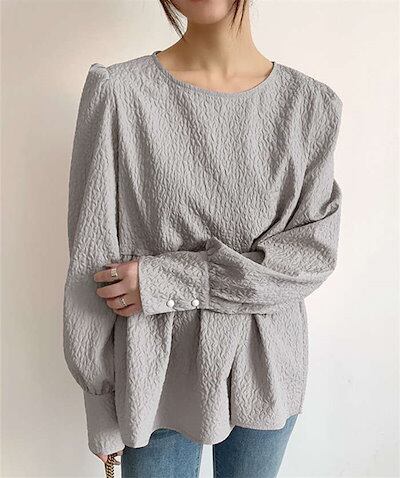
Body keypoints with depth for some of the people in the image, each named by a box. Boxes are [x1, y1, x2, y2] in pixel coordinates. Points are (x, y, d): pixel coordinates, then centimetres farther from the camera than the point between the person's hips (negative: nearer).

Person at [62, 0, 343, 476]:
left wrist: (174, 280, -18)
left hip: (267, 370, 3)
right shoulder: (117, 92, -11)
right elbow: (92, 262, -10)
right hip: (158, 375, -2)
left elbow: (315, 249, -7)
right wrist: (102, 414, -4)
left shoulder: (313, 103, -5)